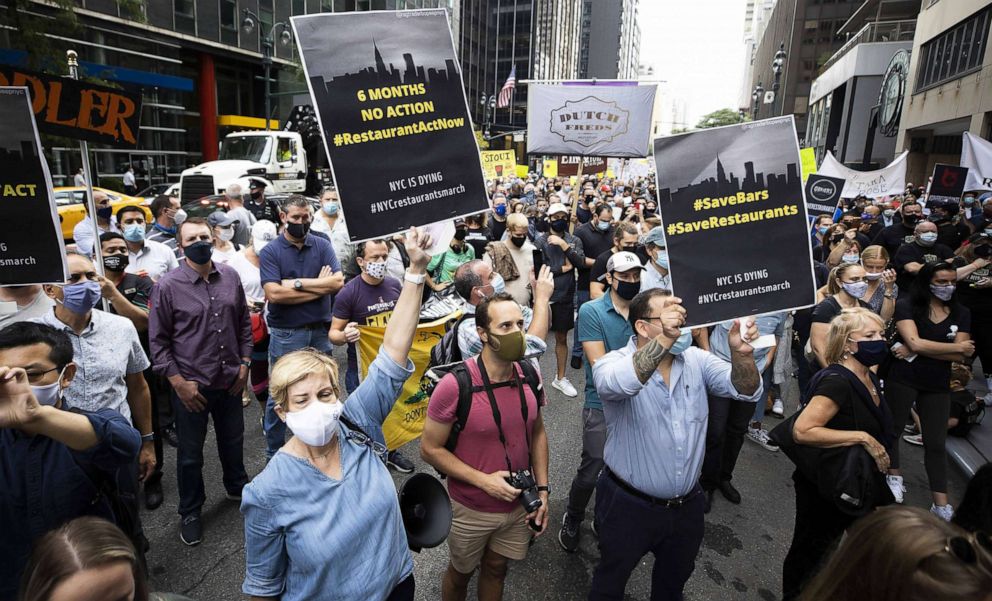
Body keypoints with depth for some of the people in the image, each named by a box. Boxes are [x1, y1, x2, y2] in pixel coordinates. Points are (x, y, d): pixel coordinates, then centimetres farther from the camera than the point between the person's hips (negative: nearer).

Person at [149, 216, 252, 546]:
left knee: (233, 440, 22)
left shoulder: (230, 276, -1)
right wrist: (178, 382, -12)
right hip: (191, 385, -3)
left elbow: (244, 322, 7)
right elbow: (158, 341, -8)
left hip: (230, 381, 4)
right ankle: (190, 513, 33)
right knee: (190, 453, 13)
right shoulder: (168, 286, -12)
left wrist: (244, 363, 3)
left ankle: (237, 487, 47)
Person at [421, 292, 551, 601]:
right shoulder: (454, 386, -27)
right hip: (472, 511, -3)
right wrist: (484, 481, -22)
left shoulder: (530, 376, -11)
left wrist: (542, 489, -2)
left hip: (520, 505, 4)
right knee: (460, 573, 23)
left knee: (496, 569, 26)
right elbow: (430, 449, -16)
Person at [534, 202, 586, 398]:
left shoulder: (574, 240, 7)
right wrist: (563, 269, -8)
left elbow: (581, 262, -10)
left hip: (565, 296, 3)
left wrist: (563, 245, -16)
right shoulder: (541, 240, -3)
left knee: (562, 338, 14)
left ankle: (560, 378, 28)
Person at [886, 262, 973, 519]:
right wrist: (957, 347, -10)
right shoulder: (906, 306, -8)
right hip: (902, 380, -3)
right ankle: (894, 477, 31)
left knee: (936, 443, 7)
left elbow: (961, 357, -8)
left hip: (938, 386, 3)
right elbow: (915, 343, -20)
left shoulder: (961, 313, 3)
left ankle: (941, 505, 14)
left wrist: (916, 351, -18)